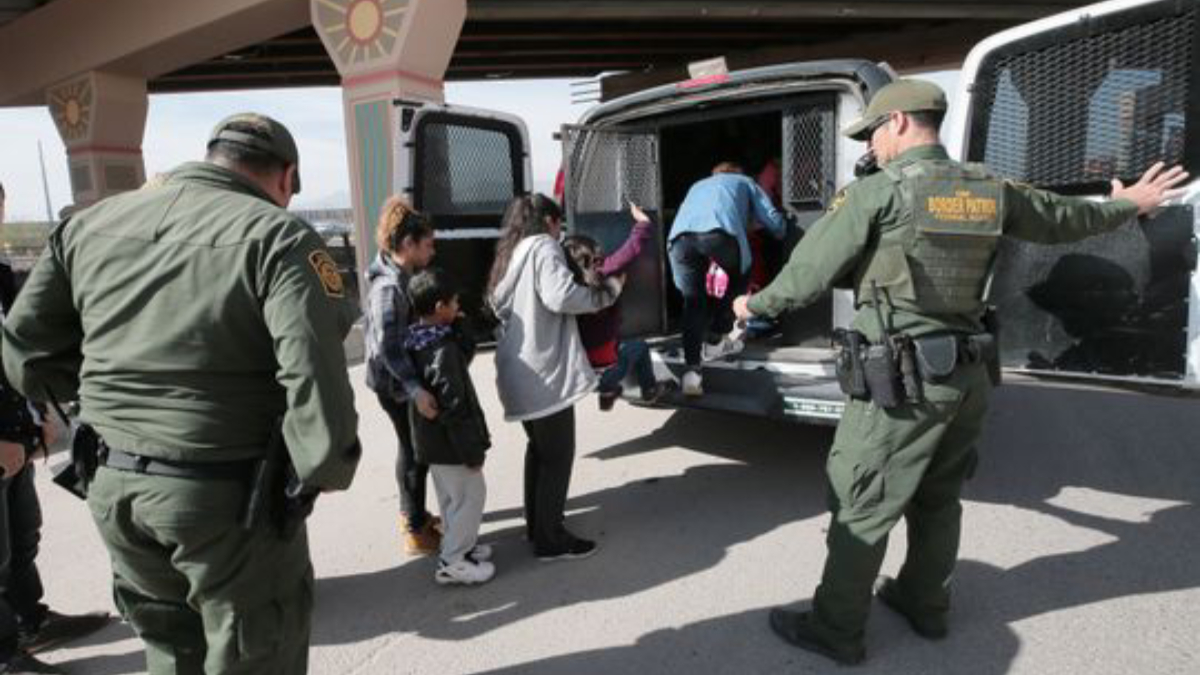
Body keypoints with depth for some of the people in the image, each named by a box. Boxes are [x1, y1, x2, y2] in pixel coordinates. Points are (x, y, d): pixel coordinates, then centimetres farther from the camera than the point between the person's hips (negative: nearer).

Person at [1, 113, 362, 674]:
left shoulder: (91, 224, 7)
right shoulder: (276, 235, -12)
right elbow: (314, 370, -24)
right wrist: (326, 469, -11)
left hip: (114, 487, 6)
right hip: (231, 494, -6)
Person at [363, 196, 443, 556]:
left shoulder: (402, 278, 5)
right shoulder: (389, 287, -25)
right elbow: (389, 347, -33)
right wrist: (416, 389, -40)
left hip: (404, 379, 9)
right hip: (397, 383, -9)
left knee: (411, 447, 21)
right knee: (416, 451, 2)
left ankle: (411, 513, 37)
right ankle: (417, 532, 15)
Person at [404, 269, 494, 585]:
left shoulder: (417, 342, 3)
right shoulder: (443, 349, -25)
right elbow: (454, 407, -25)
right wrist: (472, 450, -18)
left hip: (432, 440, 9)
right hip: (450, 443, -9)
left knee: (451, 498, 22)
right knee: (471, 496, 4)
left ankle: (457, 545, 36)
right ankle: (452, 562, 12)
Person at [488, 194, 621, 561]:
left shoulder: (511, 254, 19)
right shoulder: (543, 246, -9)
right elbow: (560, 296, -24)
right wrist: (607, 291, -10)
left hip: (522, 369, 9)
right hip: (544, 370, -9)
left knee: (539, 447, 21)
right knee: (558, 454, 0)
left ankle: (536, 525, 30)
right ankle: (550, 539, 7)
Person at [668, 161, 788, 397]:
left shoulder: (698, 185, 46)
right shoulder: (745, 182, 36)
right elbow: (775, 222, 28)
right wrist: (781, 233, 52)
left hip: (680, 236, 3)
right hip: (720, 232, -3)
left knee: (693, 300, 16)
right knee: (739, 278, 28)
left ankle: (691, 370, -1)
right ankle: (715, 340, 27)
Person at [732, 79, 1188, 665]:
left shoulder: (880, 191, -12)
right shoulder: (990, 191, 8)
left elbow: (811, 268, -8)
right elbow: (1063, 218, 24)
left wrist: (758, 304, 10)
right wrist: (1129, 203, 44)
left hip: (903, 380, -7)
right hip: (968, 375, 8)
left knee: (860, 507, 3)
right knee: (938, 498, 23)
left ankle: (835, 630, 14)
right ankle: (924, 604, 39)